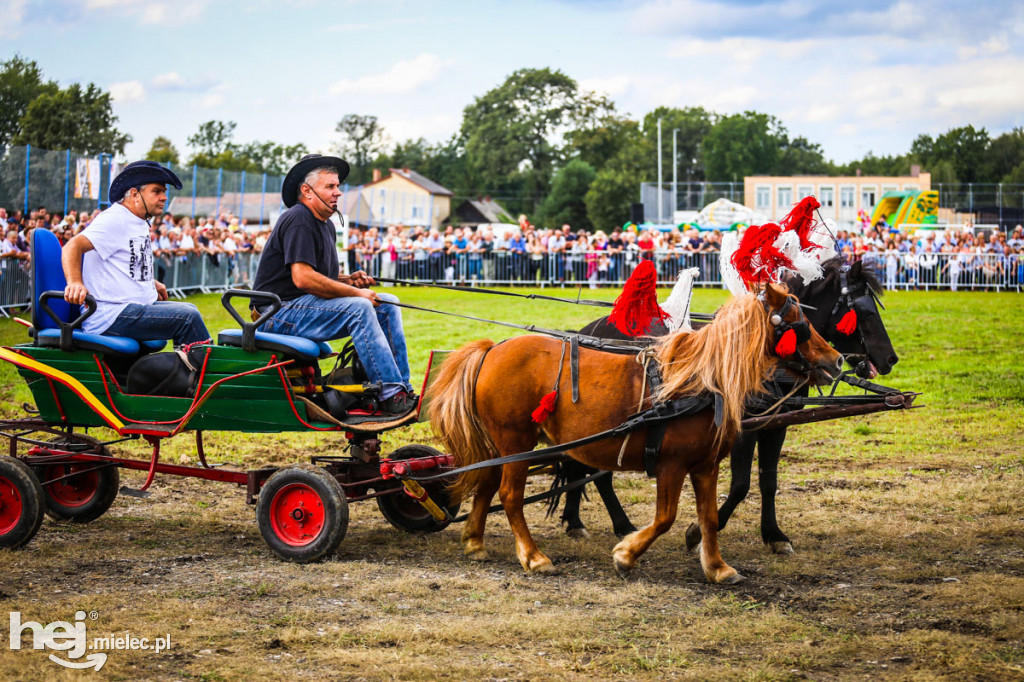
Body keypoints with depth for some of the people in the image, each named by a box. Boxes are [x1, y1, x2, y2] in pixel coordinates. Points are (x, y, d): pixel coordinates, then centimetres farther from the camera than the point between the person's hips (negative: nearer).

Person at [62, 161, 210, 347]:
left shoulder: (140, 223, 18)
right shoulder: (114, 219, -13)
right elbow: (73, 247, -26)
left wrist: (150, 282, 24)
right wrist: (75, 282, -41)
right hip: (109, 316, -11)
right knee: (188, 317, -19)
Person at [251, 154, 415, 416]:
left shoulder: (326, 225, 17)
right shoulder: (298, 220, -15)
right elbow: (303, 278, -26)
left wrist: (348, 280, 1)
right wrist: (355, 291, -19)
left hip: (307, 305, 10)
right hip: (281, 312, -10)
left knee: (388, 304, 3)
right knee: (358, 308, -29)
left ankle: (403, 387, -5)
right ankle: (391, 396, -32)